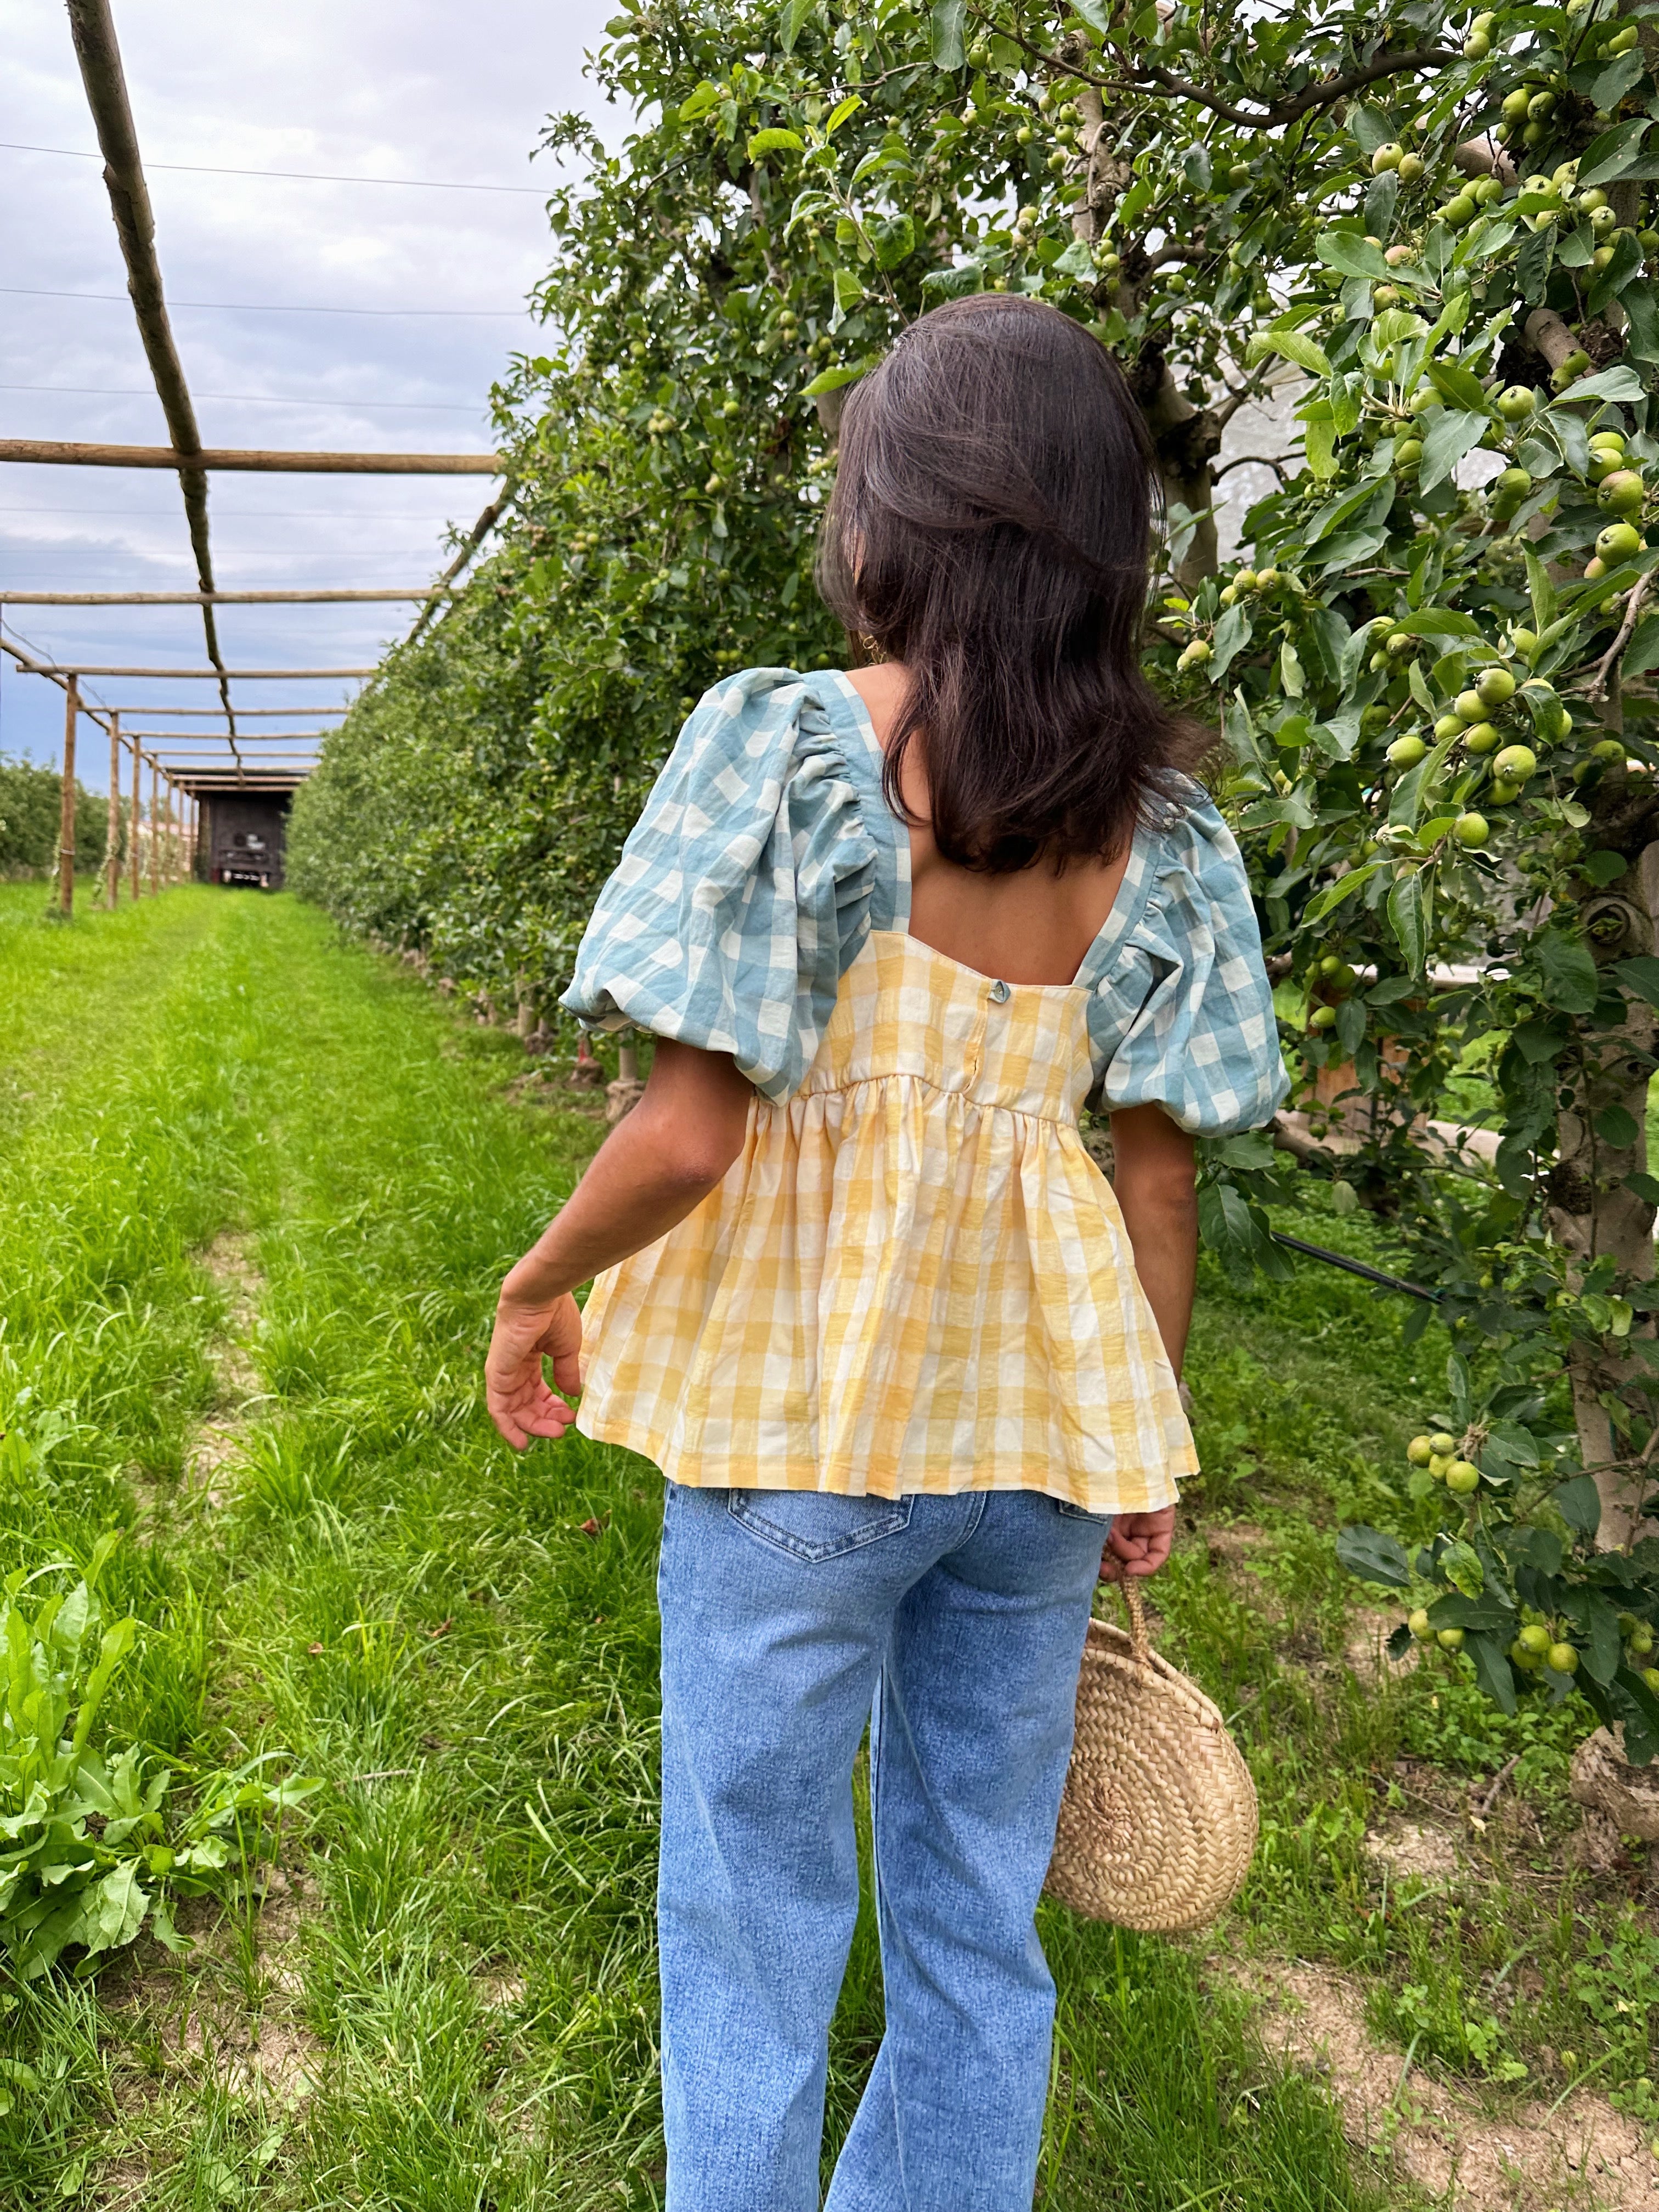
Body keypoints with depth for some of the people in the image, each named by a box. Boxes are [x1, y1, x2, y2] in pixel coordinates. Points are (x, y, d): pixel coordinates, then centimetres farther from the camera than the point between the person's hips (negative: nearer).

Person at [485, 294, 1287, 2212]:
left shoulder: (785, 744, -12)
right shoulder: (1159, 820, 2)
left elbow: (687, 1132, -17)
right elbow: (1155, 1172, 3)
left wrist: (534, 1288, 2)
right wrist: (1139, 1447, 14)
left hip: (799, 1411, -4)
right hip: (1038, 1413, 5)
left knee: (755, 1912, 15)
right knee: (978, 1912, 21)